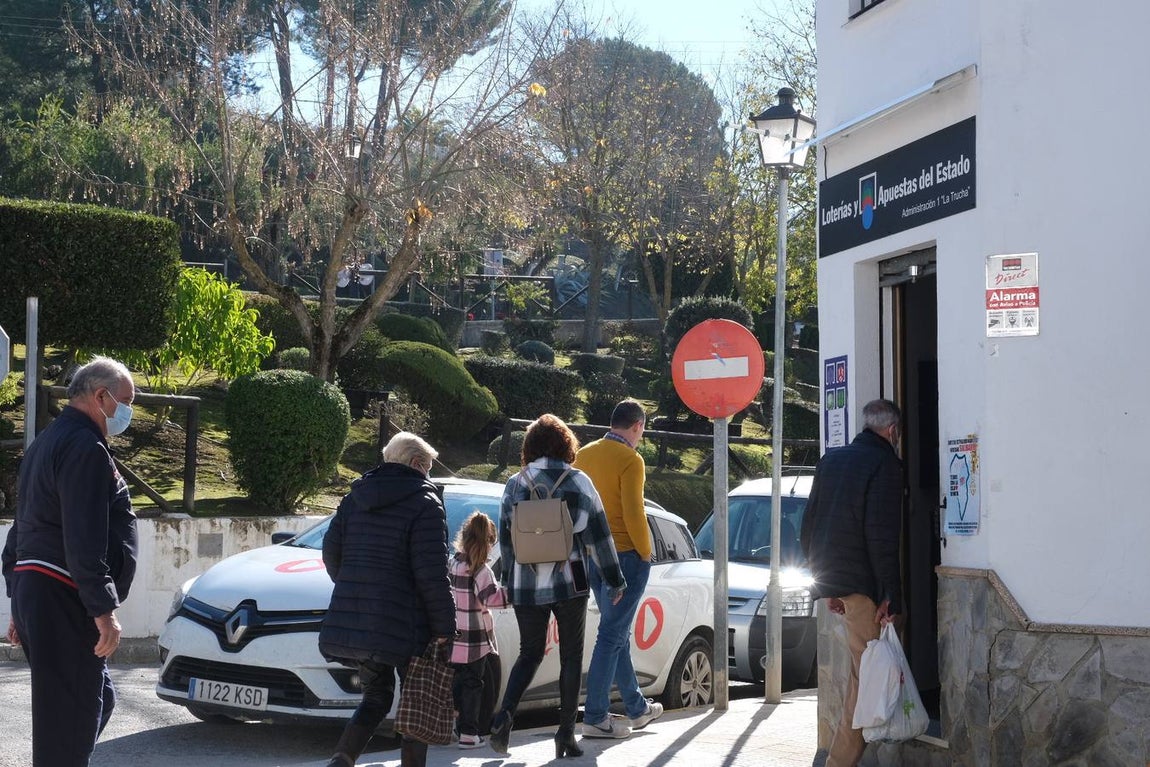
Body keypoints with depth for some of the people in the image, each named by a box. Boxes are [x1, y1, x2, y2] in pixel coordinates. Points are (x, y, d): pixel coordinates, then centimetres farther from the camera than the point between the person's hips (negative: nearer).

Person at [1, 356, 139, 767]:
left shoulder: (47, 443, 21)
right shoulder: (86, 448, -12)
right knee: (70, 716, -8)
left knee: (98, 700, 16)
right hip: (63, 598, -10)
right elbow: (84, 541, -21)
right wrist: (103, 608, -22)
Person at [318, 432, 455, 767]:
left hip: (351, 622, 6)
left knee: (376, 695, 17)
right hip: (403, 624, -6)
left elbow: (331, 553, 14)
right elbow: (432, 575, -14)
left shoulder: (354, 499, 12)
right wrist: (445, 629, -9)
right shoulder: (424, 503, -8)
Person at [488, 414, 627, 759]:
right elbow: (598, 535, -4)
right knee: (571, 656, 8)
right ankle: (566, 733, 6)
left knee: (529, 653, 14)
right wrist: (614, 580, 3)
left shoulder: (515, 485, 4)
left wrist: (508, 579, 22)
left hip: (525, 585, 3)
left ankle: (504, 715, -8)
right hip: (569, 582, -3)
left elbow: (505, 538, 10)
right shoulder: (578, 482, -4)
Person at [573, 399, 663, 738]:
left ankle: (637, 708, 28)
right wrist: (646, 553, -8)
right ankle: (595, 717, -5)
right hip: (625, 556, -8)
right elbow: (633, 513, -19)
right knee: (612, 635, -5)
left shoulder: (584, 455, 9)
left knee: (618, 633, 17)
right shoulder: (630, 460, -14)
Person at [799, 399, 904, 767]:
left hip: (832, 580, 8)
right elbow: (882, 535, -16)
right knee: (865, 676, -5)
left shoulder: (830, 460, 15)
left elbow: (809, 525, 19)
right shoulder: (884, 465, -9)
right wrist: (891, 594, -14)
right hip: (863, 584, -8)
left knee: (860, 672, 16)